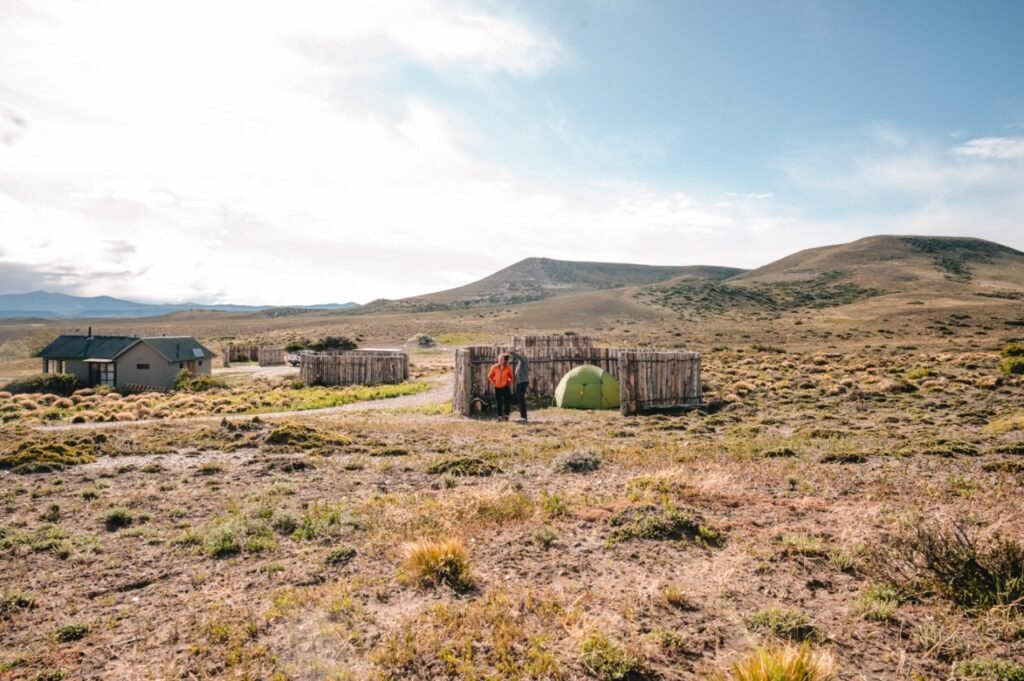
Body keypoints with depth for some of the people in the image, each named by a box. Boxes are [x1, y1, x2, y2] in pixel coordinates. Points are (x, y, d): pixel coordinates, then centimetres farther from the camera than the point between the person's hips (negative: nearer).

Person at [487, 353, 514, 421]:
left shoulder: (508, 367, -5)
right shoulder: (494, 367, -4)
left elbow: (512, 377, 9)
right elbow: (490, 376, 10)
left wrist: (509, 383, 0)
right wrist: (493, 383, 2)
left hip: (505, 387, -1)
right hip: (497, 387, 1)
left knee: (507, 401, -7)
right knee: (499, 403, 4)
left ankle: (506, 416, 3)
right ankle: (500, 416, 12)